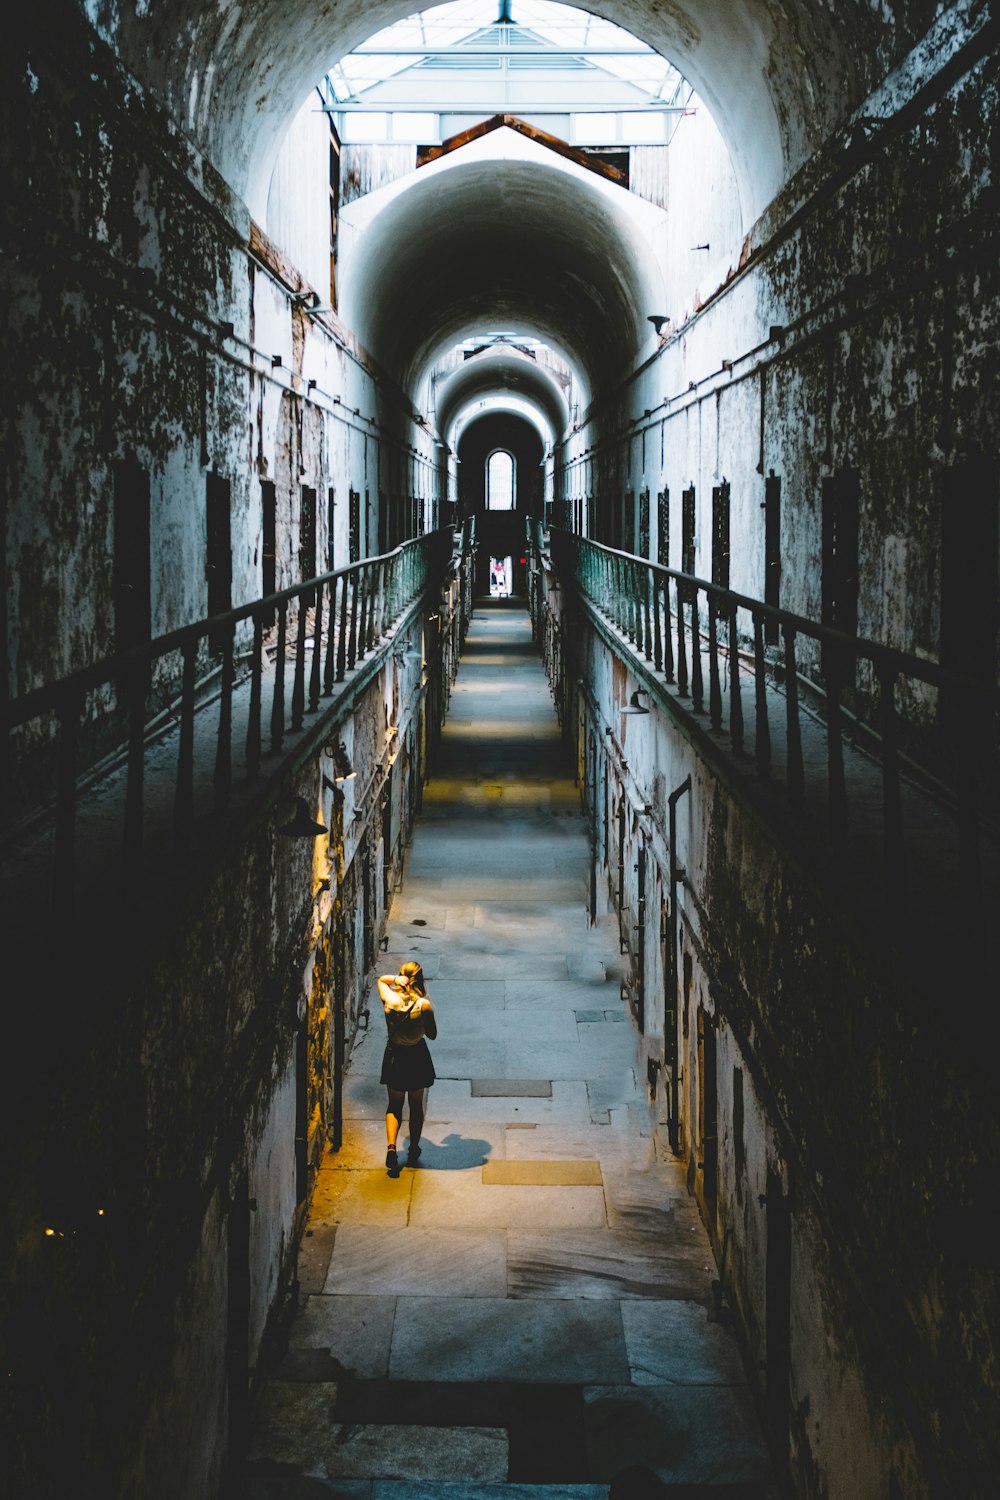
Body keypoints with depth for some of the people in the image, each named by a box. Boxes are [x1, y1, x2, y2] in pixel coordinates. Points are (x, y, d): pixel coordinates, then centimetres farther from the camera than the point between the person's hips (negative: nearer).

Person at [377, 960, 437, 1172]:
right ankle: (413, 1151, 26)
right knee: (416, 1105, 18)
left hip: (394, 1056, 2)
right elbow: (432, 1034, -9)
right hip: (417, 1056, -2)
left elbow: (381, 980, 10)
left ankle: (391, 1147, -6)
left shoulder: (389, 998, -13)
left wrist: (398, 977, -4)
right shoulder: (423, 1005, -21)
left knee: (394, 1105, 15)